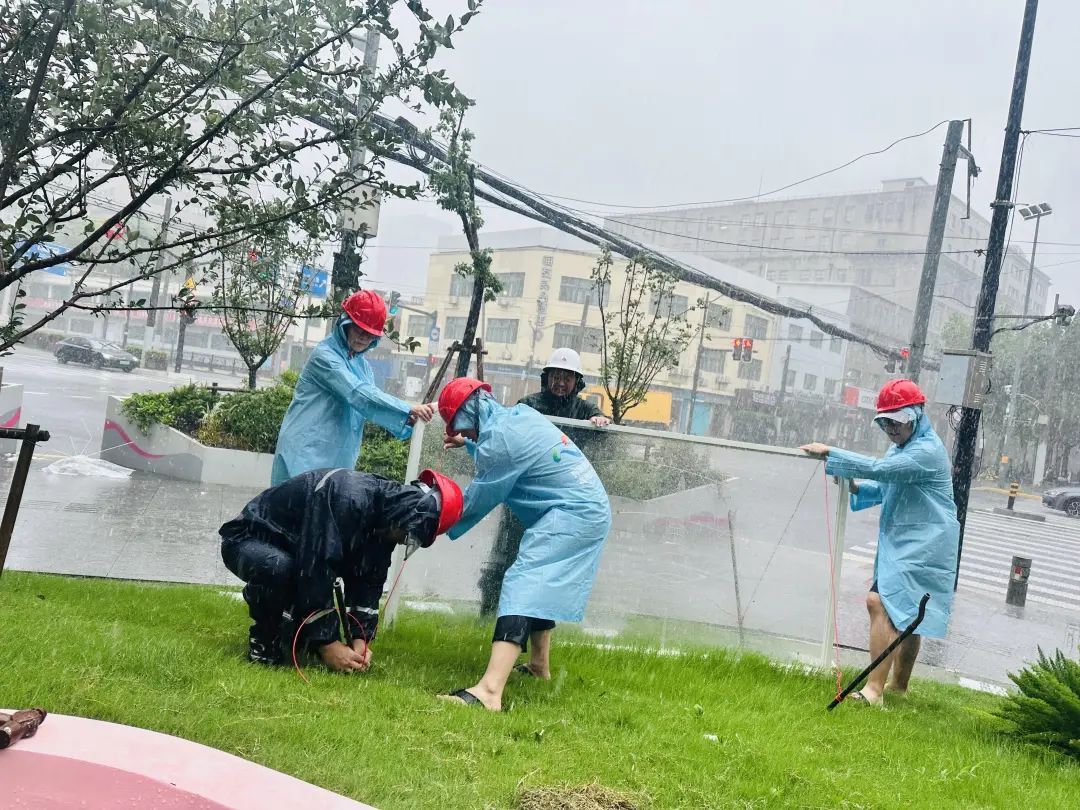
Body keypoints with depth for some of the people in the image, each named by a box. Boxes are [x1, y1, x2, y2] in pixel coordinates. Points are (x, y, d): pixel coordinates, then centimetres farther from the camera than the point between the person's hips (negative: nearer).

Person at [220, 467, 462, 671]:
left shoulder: (383, 519, -7)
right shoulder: (346, 498, -35)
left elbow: (368, 581, -3)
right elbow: (315, 571, -36)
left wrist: (361, 638, -14)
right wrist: (327, 643, -31)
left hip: (291, 552, 8)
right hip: (246, 540, -8)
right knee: (279, 568, -38)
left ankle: (289, 634, 9)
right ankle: (263, 638, -12)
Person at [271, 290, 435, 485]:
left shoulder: (362, 365, 17)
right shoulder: (325, 355, -11)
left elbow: (373, 405, 9)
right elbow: (359, 395, -22)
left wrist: (405, 422, -11)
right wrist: (408, 410, -26)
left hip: (337, 459, 8)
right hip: (306, 453, -8)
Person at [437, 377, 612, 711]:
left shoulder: (498, 439, -16)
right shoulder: (519, 414, 11)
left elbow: (476, 502, -6)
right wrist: (471, 445, 34)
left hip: (571, 514, -10)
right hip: (591, 508, 10)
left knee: (523, 584, -21)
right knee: (540, 586, 25)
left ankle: (489, 690, -36)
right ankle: (539, 665, 44)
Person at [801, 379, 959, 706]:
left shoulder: (927, 451, -17)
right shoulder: (902, 448, 16)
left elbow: (878, 469, -27)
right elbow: (885, 489, 21)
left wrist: (830, 454, -23)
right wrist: (856, 488, 0)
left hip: (919, 548, -11)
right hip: (904, 545, 11)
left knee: (881, 603, -21)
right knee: (905, 615, 21)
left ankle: (874, 689, -24)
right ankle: (899, 682, 36)